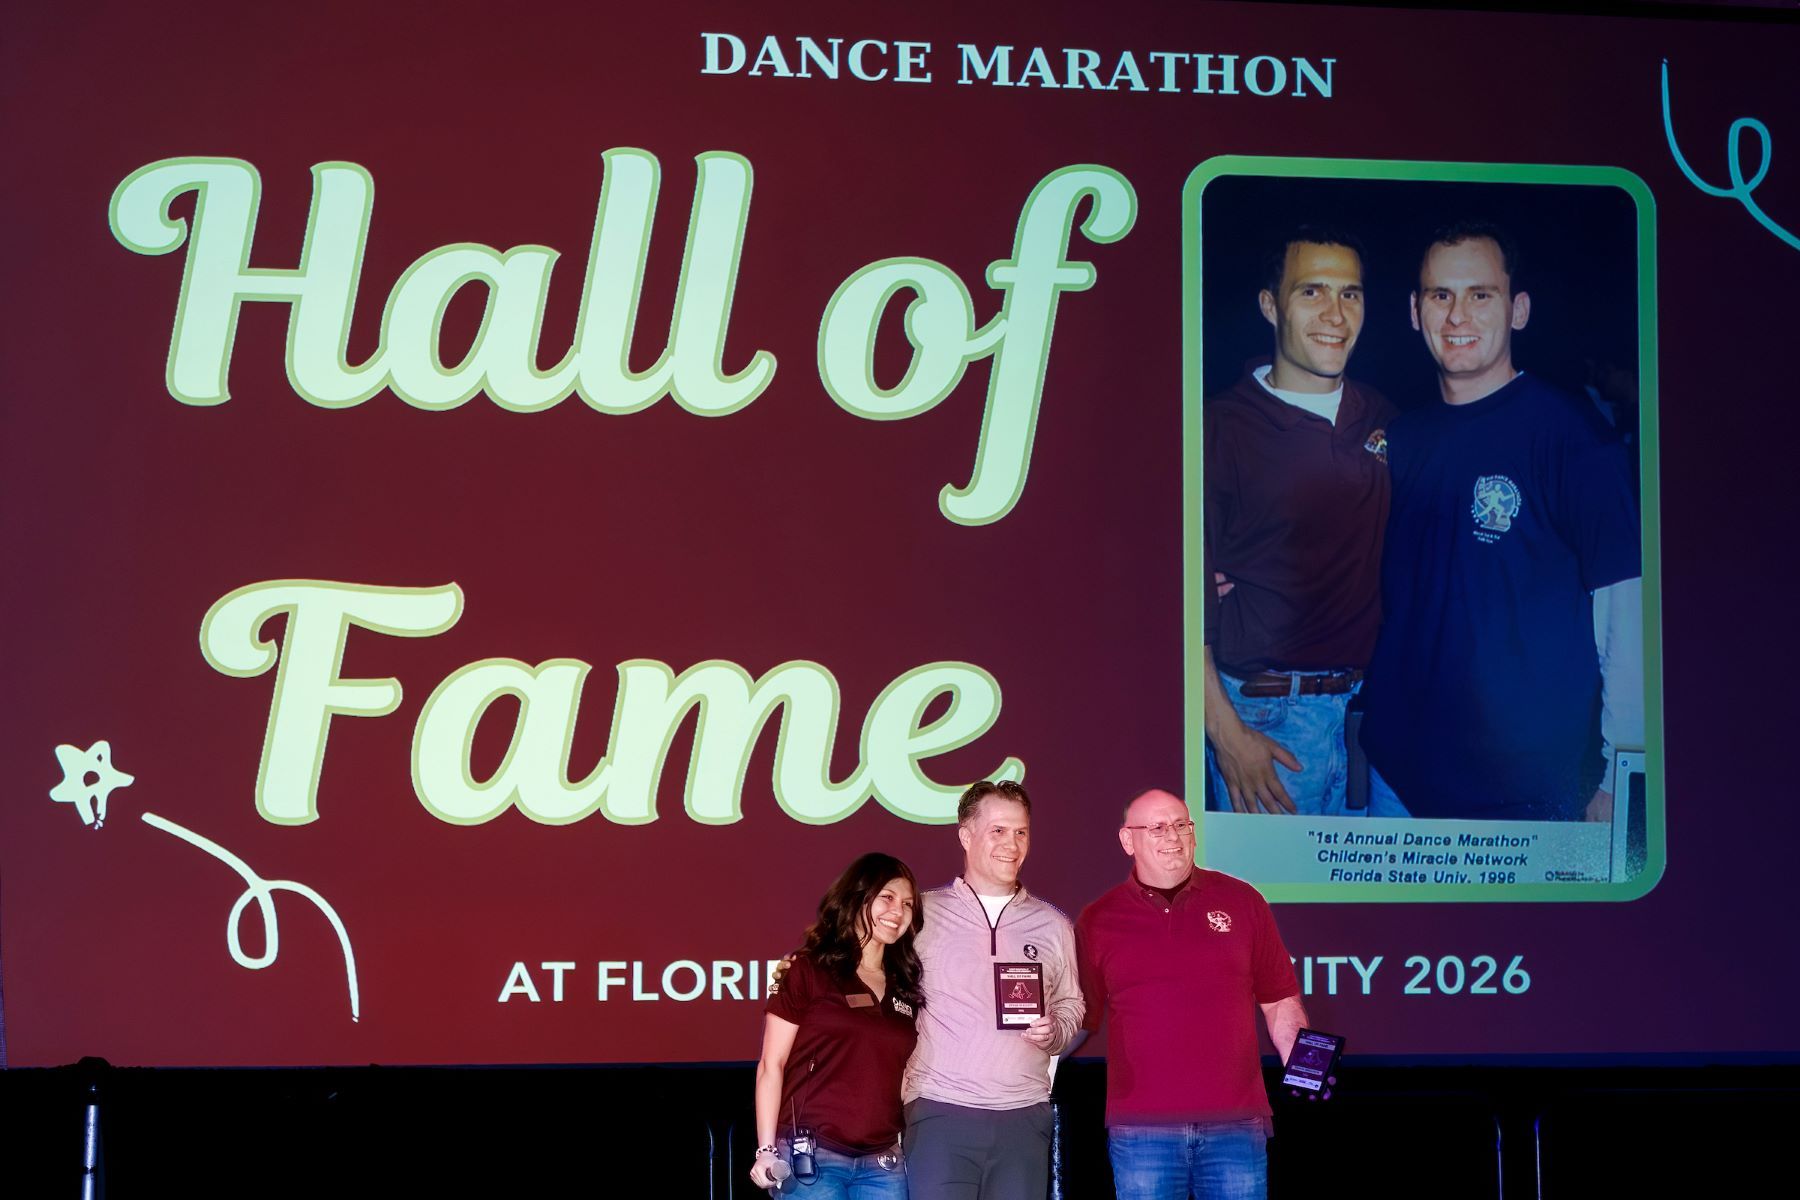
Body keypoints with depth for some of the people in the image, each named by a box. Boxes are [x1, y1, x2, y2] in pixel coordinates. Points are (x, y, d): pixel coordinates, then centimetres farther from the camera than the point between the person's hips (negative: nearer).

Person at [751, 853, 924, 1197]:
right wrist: (767, 1151, -10)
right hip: (812, 1158, -5)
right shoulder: (808, 971, 1)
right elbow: (772, 1065, -2)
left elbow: (905, 1076, 17)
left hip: (883, 1165, 5)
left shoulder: (906, 989, 15)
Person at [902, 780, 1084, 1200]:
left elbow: (1070, 1004, 21)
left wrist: (1054, 1032, -2)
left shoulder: (1052, 925, 12)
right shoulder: (924, 914, 3)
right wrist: (903, 1099, -2)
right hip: (940, 1113, -3)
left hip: (1024, 1116, 3)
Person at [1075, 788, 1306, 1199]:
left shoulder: (1241, 902, 8)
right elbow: (1081, 1021, 9)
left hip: (1236, 1122, 0)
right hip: (1142, 1129, 0)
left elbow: (1279, 1001, 11)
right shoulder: (1098, 921, 6)